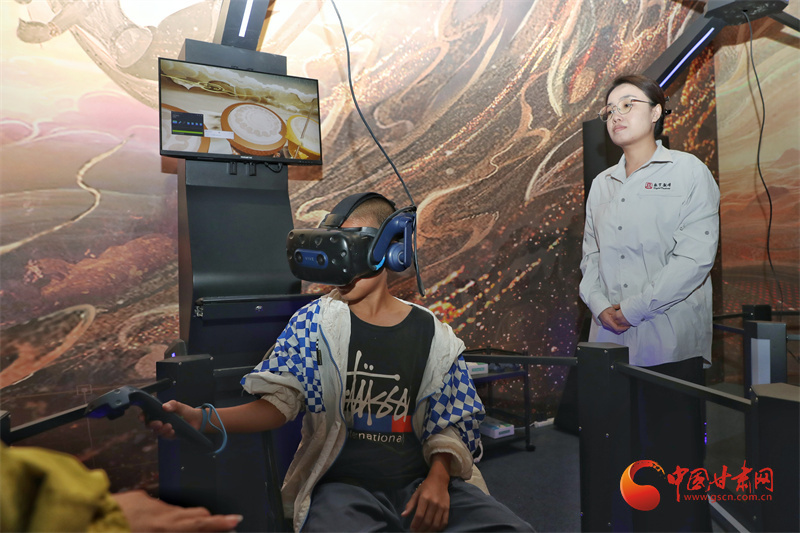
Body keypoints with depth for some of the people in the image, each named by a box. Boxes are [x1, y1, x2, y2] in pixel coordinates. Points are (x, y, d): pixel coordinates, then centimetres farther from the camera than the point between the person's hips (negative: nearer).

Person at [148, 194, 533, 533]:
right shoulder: (316, 321, 1)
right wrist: (201, 419, -19)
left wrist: (438, 477, -10)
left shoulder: (433, 335, 4)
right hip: (342, 485, -1)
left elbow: (445, 425, 8)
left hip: (418, 483, 2)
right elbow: (280, 402, -4)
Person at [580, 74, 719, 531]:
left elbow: (695, 256, -10)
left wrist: (633, 308, -13)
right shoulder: (603, 185, 16)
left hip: (671, 343, -4)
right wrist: (600, 305, -5)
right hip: (611, 343, 5)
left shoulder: (689, 172, 1)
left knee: (676, 457, 2)